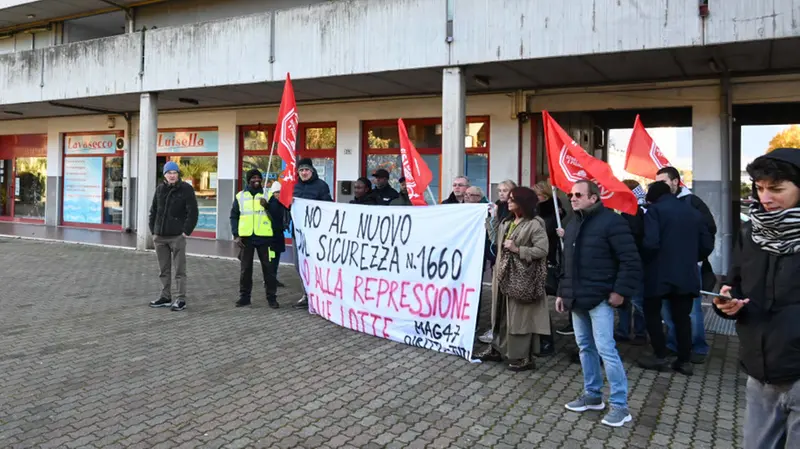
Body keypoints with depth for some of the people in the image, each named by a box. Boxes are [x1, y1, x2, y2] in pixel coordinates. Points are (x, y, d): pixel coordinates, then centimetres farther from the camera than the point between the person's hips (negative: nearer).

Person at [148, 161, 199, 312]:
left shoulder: (186, 189, -4)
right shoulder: (160, 189, 11)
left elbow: (192, 212, -8)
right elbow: (153, 211, 17)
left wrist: (186, 231, -13)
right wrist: (153, 230, 9)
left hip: (177, 236, -6)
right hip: (160, 236, 6)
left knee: (179, 270, -2)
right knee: (164, 270, 13)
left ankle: (181, 299, 2)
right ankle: (165, 297, 23)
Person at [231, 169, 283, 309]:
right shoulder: (240, 196, 9)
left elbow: (278, 216, -1)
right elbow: (234, 217, 8)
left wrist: (267, 206, -18)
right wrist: (236, 235, -2)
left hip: (264, 238, -1)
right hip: (246, 238, 1)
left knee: (269, 268, 2)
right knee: (245, 268, 8)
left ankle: (272, 297, 10)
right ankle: (244, 296, 19)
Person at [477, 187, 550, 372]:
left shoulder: (534, 224, -11)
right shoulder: (507, 223, 14)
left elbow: (542, 250, -19)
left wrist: (518, 249, -21)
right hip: (505, 275, 8)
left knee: (520, 316, -3)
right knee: (502, 314, 14)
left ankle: (524, 357, 7)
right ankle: (498, 349, 25)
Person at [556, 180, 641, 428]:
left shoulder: (611, 221, -11)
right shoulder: (573, 224, 15)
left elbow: (630, 260, -15)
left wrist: (620, 291, -18)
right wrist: (562, 292, 18)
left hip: (600, 298, -8)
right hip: (577, 298, 8)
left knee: (605, 349, -8)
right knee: (585, 347, 14)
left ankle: (620, 405, 1)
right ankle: (592, 395, 27)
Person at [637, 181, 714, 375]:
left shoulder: (654, 210, -7)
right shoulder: (693, 212, 12)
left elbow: (650, 243, -20)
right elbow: (707, 244, 10)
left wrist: (644, 261, -2)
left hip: (660, 272, -5)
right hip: (687, 274, 5)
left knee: (652, 312, 10)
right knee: (682, 316, 12)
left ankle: (660, 356, 8)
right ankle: (685, 360, 12)